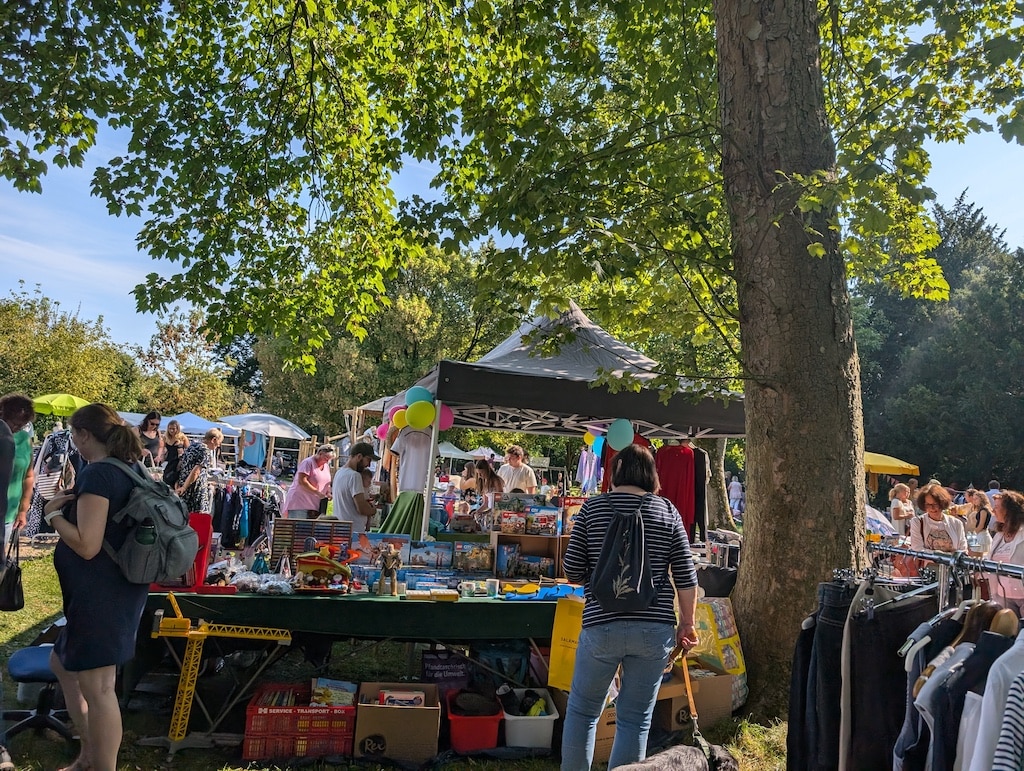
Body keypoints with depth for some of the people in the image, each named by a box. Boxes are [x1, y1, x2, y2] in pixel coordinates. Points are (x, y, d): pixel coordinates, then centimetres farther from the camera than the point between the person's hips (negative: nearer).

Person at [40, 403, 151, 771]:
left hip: (101, 594, -11)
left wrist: (53, 513, -10)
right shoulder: (128, 471, 9)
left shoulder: (97, 474, -20)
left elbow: (87, 545, -24)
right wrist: (72, 503, 11)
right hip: (109, 589, 11)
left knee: (97, 687, 1)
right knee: (62, 665, 25)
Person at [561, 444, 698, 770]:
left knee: (582, 710, 16)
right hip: (655, 628, 1)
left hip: (602, 625, -1)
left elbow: (573, 571, 1)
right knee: (635, 718, 11)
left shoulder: (593, 507, 1)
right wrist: (687, 623, 13)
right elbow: (685, 576, 2)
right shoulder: (667, 510, 3)